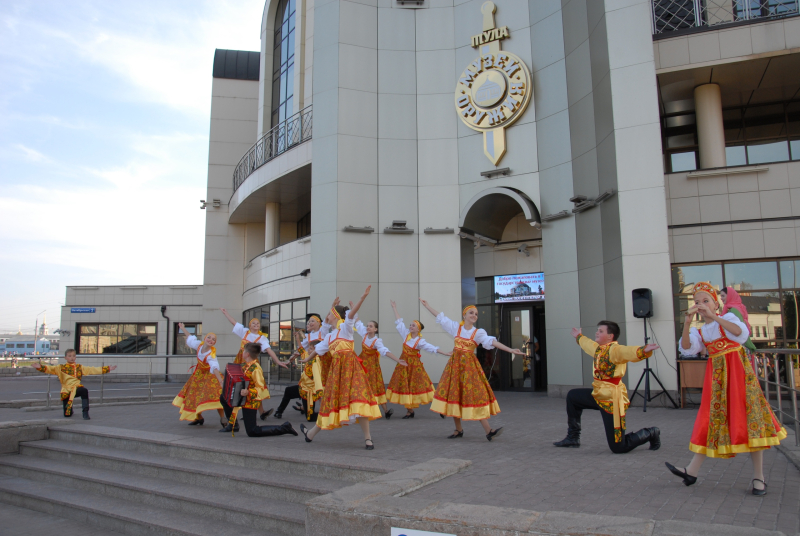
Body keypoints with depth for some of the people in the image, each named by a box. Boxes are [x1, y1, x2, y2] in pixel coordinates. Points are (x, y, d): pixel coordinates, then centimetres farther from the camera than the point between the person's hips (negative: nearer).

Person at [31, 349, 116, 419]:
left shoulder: (80, 367, 15)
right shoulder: (61, 368, 10)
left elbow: (92, 370, 15)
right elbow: (50, 369, -3)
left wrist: (107, 369, 10)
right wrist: (40, 367, -23)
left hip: (77, 388, 0)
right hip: (66, 391, 0)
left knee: (84, 391, -38)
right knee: (67, 415, -4)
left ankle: (85, 413, -27)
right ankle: (69, 410, 37)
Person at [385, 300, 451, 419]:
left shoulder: (421, 341, -10)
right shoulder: (406, 334, 1)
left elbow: (432, 348, -15)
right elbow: (399, 322, 9)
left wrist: (445, 353, -23)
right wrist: (394, 308, 14)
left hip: (414, 364, -4)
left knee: (416, 386, -2)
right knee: (404, 386, 5)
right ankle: (409, 410, 14)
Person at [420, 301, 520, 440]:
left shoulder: (479, 333, 0)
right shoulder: (456, 327, 6)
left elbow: (493, 342, -13)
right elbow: (440, 317, 14)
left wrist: (511, 350, -26)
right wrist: (427, 306, 20)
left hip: (470, 365, -2)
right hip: (455, 364, 2)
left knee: (475, 395, -8)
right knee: (454, 395, 2)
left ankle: (488, 431, -9)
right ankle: (458, 430, 15)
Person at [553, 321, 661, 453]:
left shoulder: (614, 350, -17)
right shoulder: (599, 348, 11)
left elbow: (629, 351, -38)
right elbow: (588, 344, 34)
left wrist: (644, 350, -58)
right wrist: (578, 337, 52)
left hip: (612, 399, -9)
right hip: (599, 395, 9)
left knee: (618, 447, -5)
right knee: (572, 396, 23)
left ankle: (650, 434, 22)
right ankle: (573, 437, 31)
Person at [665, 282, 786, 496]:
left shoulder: (727, 317, -1)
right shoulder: (699, 332, 10)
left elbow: (742, 333, -23)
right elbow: (686, 348, -9)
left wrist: (714, 316, -30)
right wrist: (687, 323, -21)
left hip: (738, 369, -4)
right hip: (716, 374, 4)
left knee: (748, 415, -6)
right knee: (712, 418, 4)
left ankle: (758, 476, 2)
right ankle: (692, 471, 3)